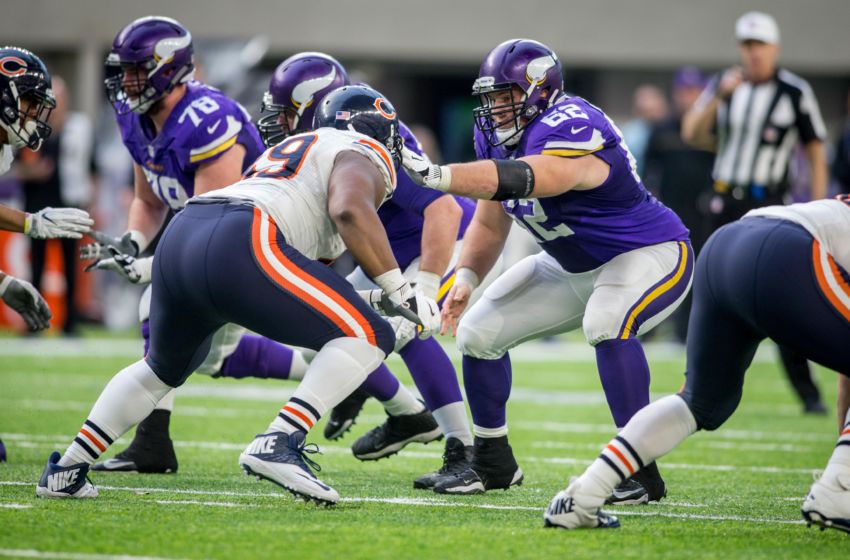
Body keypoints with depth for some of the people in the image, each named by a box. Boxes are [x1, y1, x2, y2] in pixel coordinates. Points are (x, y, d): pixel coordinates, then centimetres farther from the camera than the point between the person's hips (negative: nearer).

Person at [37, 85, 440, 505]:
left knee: (164, 368, 33)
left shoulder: (291, 148, 37)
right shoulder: (364, 155, 13)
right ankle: (279, 443, -18)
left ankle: (67, 470, 33)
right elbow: (350, 209, -11)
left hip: (179, 237, 9)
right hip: (239, 244, -9)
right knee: (368, 337, -2)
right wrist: (399, 292, -7)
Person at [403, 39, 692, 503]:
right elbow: (490, 225, 6)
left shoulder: (569, 127, -30)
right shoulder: (499, 136, -2)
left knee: (605, 324, -38)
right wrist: (465, 278, -11)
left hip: (649, 255, -9)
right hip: (574, 268, 9)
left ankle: (641, 470, -29)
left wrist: (437, 175, -56)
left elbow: (522, 180, -48)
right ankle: (492, 463, 20)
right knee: (479, 332, 3)